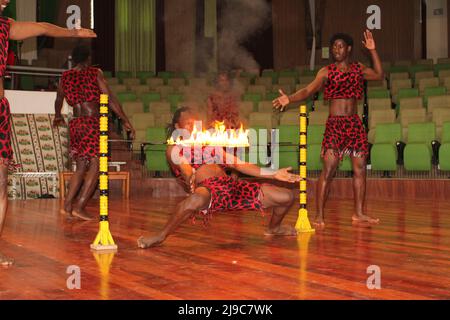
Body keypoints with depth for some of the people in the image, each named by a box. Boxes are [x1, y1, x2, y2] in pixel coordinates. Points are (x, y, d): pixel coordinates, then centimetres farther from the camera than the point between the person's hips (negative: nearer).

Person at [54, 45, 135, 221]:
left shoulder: (65, 77, 13)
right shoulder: (95, 73, -1)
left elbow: (59, 100, 29)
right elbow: (110, 98, -6)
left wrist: (58, 116, 49)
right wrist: (125, 121, -2)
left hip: (75, 124, 6)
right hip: (92, 123, -6)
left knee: (81, 167, 14)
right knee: (95, 166, -3)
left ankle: (67, 205, 7)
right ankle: (80, 206, -10)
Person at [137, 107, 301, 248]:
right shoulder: (175, 149, 15)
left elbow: (239, 164, 26)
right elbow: (187, 172, -6)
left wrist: (273, 174, 18)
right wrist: (192, 182, -31)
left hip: (232, 185, 6)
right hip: (207, 188, -6)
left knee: (286, 197, -1)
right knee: (196, 201, -46)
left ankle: (273, 228, 31)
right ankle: (161, 236, -24)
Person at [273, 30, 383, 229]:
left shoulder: (358, 69, 12)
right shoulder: (327, 72, 0)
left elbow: (379, 75, 20)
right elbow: (309, 90, -11)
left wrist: (372, 51, 12)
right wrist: (290, 99, -29)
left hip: (355, 124, 4)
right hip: (335, 125, -4)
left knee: (360, 169, 6)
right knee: (329, 169, -11)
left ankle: (359, 213, 16)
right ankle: (319, 216, -7)